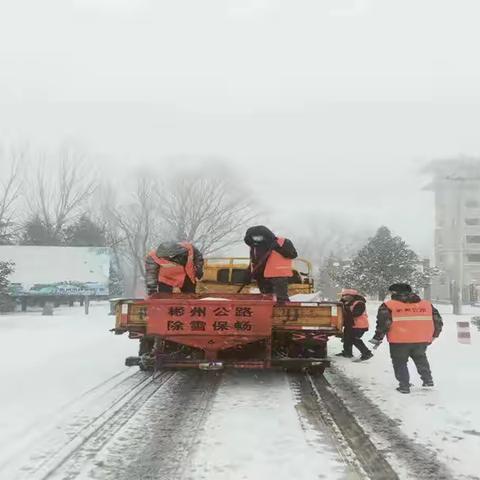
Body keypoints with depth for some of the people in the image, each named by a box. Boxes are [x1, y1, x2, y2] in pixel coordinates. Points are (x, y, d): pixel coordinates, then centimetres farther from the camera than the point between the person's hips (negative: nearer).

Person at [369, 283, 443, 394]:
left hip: (399, 341, -4)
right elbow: (438, 321, 12)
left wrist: (377, 338, 1)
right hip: (422, 340, 4)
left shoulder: (388, 306, -4)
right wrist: (433, 336, 24)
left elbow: (383, 323, -9)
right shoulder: (427, 304, 9)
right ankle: (428, 379, 31)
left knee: (400, 363, 15)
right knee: (421, 359, 29)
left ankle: (404, 386, 13)